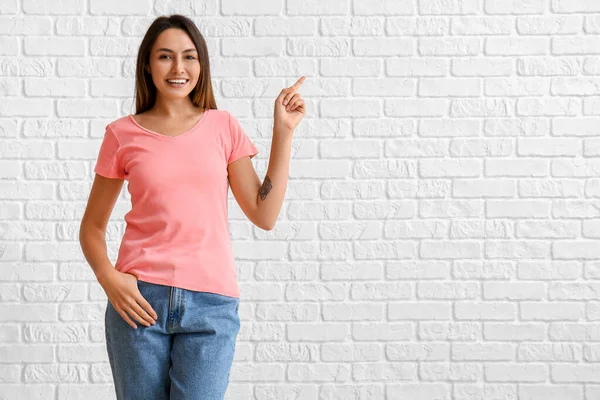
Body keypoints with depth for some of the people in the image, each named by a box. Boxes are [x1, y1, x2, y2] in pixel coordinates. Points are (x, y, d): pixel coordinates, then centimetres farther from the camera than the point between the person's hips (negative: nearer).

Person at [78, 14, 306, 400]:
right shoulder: (123, 134, 5)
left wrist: (283, 132, 2)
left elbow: (264, 215, 4)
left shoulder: (224, 127, 8)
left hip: (211, 305, 0)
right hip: (139, 300, 0)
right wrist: (108, 277, -8)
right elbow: (92, 226, 11)